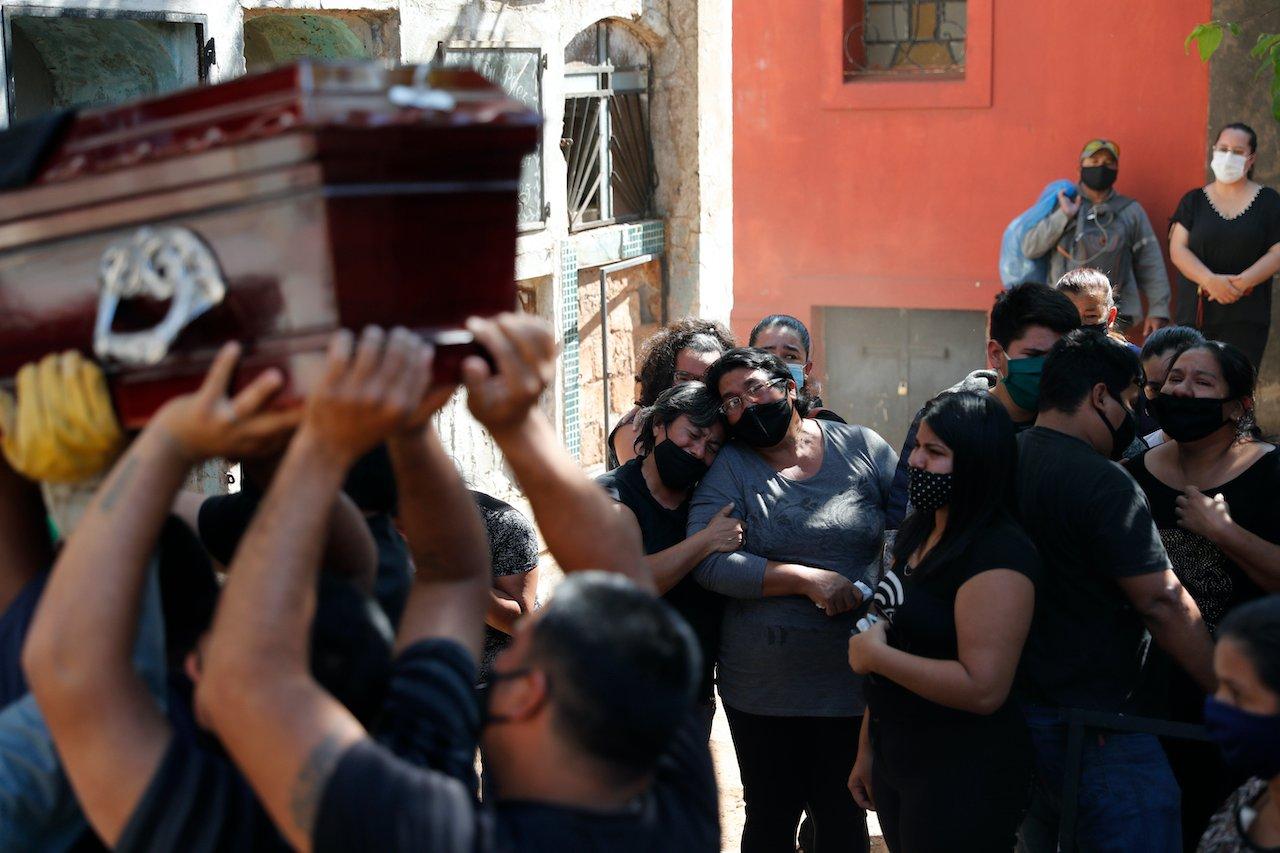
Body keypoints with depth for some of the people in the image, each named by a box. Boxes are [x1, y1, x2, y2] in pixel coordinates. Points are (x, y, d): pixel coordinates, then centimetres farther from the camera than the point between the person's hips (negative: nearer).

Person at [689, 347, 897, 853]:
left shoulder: (864, 450, 1)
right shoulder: (729, 467, -2)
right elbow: (709, 562, -14)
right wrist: (807, 579, -20)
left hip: (853, 676, 0)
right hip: (762, 688, 0)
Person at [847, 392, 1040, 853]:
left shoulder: (998, 555, -20)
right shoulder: (916, 533, 9)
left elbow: (983, 689, -28)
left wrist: (876, 655, -20)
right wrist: (867, 750, 17)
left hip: (961, 775, -8)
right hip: (895, 758, 8)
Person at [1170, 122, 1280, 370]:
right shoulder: (1193, 201, 11)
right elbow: (1178, 249, 0)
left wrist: (1242, 282, -16)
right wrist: (1210, 280, -17)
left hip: (1245, 320, -1)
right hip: (1196, 313, 2)